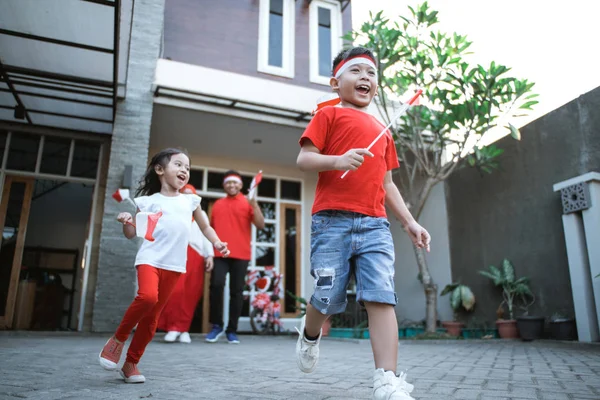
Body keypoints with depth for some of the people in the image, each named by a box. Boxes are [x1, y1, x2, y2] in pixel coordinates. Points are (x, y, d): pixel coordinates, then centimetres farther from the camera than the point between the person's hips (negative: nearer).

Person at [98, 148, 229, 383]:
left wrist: (217, 243, 9)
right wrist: (126, 223, -13)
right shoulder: (148, 201, 6)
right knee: (147, 296, -28)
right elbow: (132, 234, 8)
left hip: (174, 266, 3)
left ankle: (131, 363, 19)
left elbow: (204, 226, 26)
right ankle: (118, 339, -3)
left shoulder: (190, 201, 15)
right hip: (150, 259, -3)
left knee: (152, 316, 5)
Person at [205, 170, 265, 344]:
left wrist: (254, 204, -14)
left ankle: (232, 330, 11)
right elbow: (211, 227, 22)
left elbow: (261, 225, -3)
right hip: (219, 254, 2)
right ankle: (217, 325, 4)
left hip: (240, 254, -2)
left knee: (236, 291, 1)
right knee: (216, 285, -13)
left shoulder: (248, 203, 6)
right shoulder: (217, 204, 16)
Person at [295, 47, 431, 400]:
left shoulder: (381, 130, 24)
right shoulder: (329, 114, 8)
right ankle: (310, 336, 34)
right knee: (328, 297, 0)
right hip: (333, 220, -4)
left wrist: (410, 222, 18)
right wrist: (337, 161, -21)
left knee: (382, 298, -8)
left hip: (375, 225, 4)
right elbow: (304, 159, -2)